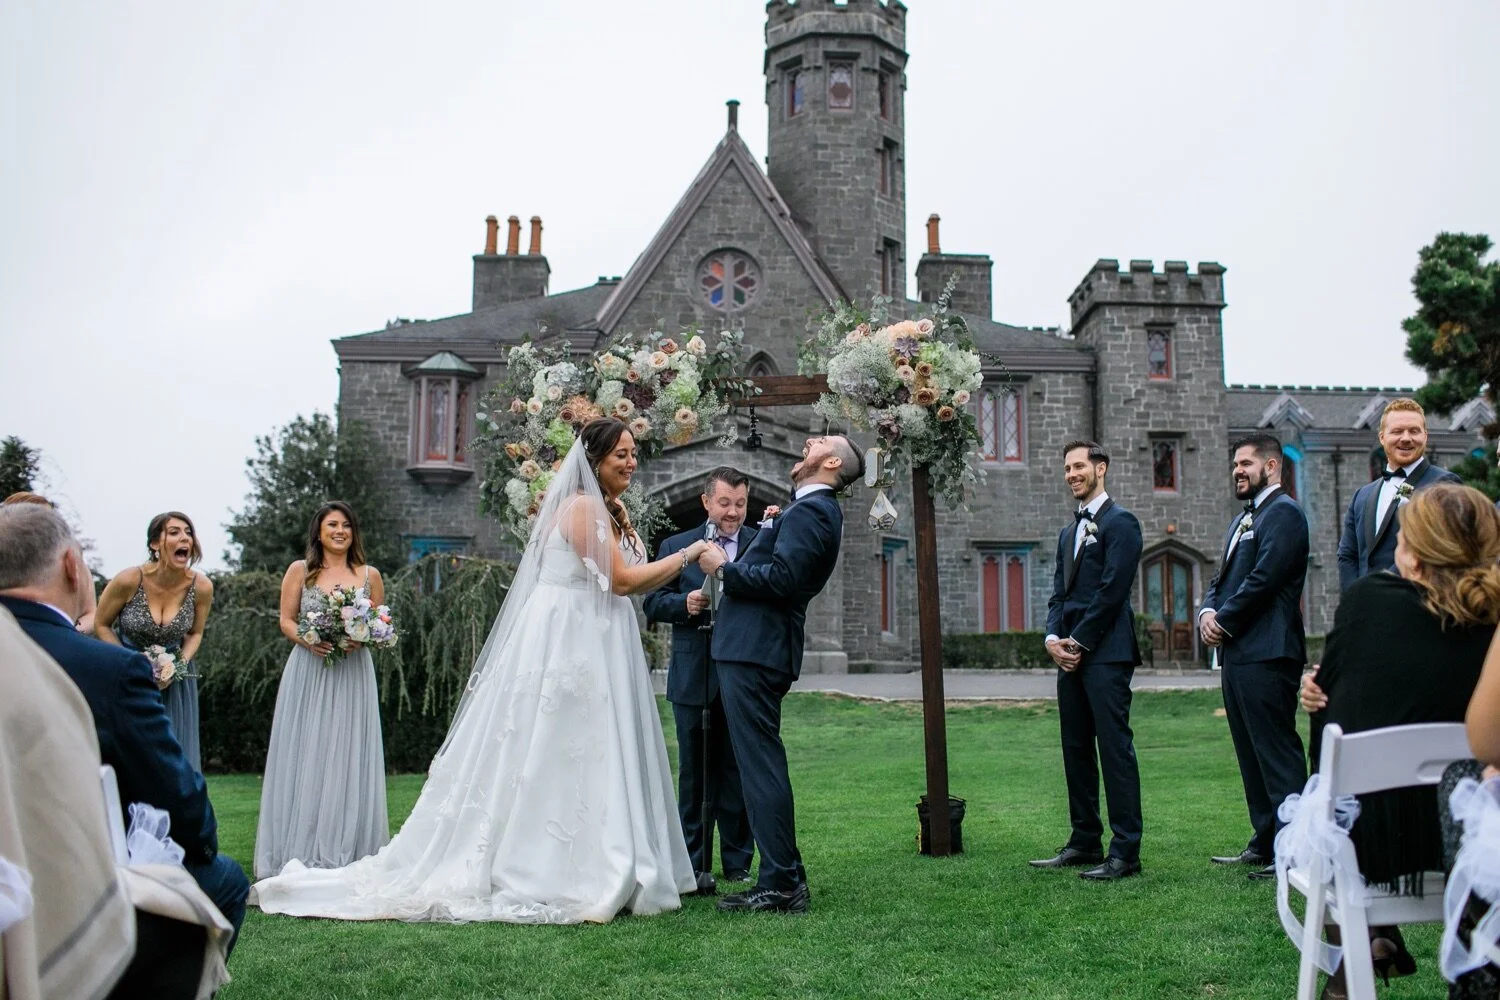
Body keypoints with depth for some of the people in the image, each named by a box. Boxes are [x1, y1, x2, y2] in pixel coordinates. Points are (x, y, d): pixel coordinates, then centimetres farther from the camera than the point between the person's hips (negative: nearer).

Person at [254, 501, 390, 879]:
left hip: (353, 675, 1)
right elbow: (286, 621, 4)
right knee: (304, 757, -1)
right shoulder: (300, 571, 7)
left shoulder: (369, 575, 8)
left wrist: (360, 639, -9)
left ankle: (345, 853, 6)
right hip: (308, 673, -1)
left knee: (348, 758, 0)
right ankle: (300, 853, 6)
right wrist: (308, 640, -15)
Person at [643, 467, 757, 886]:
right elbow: (653, 603, 5)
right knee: (694, 771, 8)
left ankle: (737, 862, 17)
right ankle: (694, 862, 18)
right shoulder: (676, 546, 9)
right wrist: (685, 603, -14)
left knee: (738, 770, 6)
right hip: (693, 677, 1)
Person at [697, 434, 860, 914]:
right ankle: (785, 877, 23)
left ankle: (780, 885, 0)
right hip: (753, 647, 11)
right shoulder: (811, 509, 20)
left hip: (755, 653, -11)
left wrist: (724, 567, -11)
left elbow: (780, 578, -22)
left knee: (761, 766, -7)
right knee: (762, 765, 15)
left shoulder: (810, 510, -12)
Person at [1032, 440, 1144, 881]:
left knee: (1115, 748, -7)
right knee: (1076, 749, 11)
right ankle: (1085, 842, 19)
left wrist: (1078, 642, -11)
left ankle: (1125, 852, -4)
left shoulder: (1120, 523, -5)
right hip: (1072, 655, 9)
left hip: (1106, 653, -9)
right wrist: (1053, 638, 1)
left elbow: (1112, 589, -12)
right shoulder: (1070, 531, 21)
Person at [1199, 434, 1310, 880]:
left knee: (1278, 752, -7)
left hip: (1267, 654, -10)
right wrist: (1208, 612, 2)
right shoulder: (1242, 519, 23)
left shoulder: (1284, 513, -8)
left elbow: (1264, 579, -17)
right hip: (1237, 653, 10)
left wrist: (1224, 621, -10)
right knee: (1251, 754, 13)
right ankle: (1264, 843, 21)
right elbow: (1223, 578, 21)